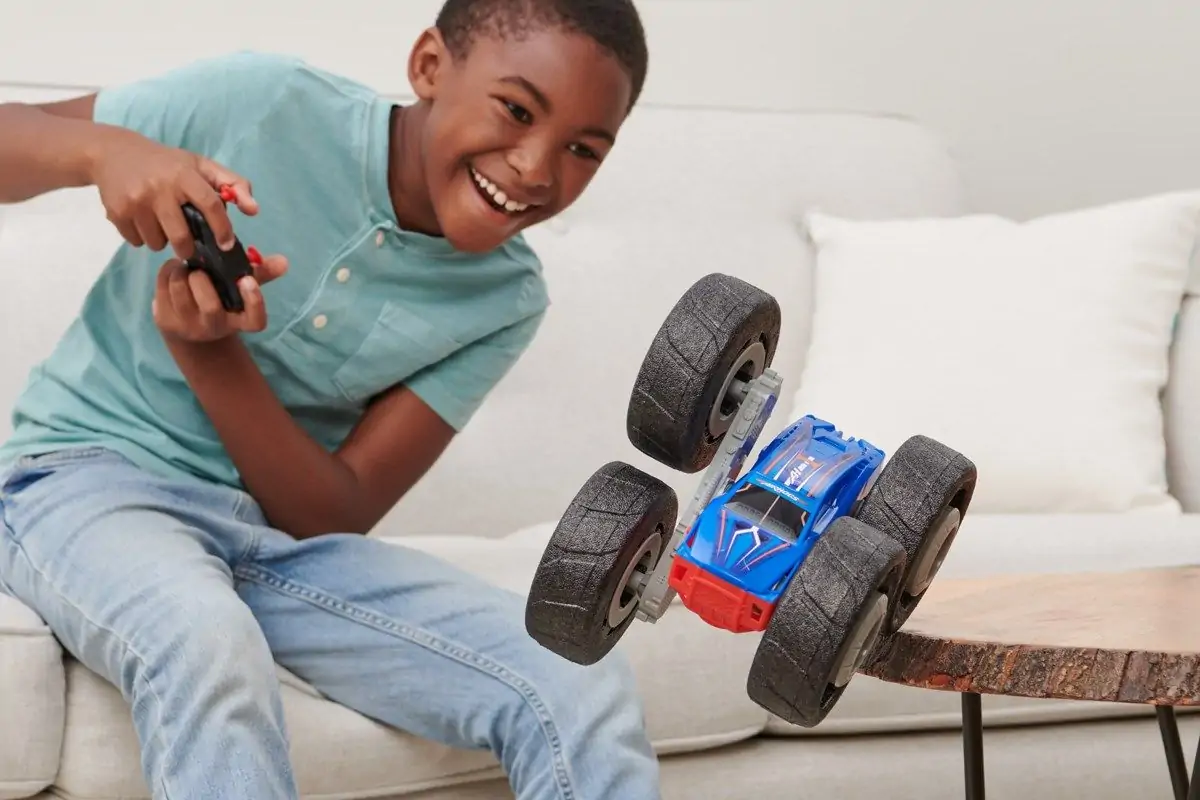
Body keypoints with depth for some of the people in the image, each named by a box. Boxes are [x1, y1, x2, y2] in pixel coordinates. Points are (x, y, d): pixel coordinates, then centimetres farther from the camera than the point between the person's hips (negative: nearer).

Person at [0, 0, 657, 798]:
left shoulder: (503, 300, -4)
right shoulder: (262, 103, -12)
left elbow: (337, 519, -8)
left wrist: (208, 350, -24)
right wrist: (103, 148, -29)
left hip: (285, 537, 3)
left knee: (585, 691, -18)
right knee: (208, 647, -38)